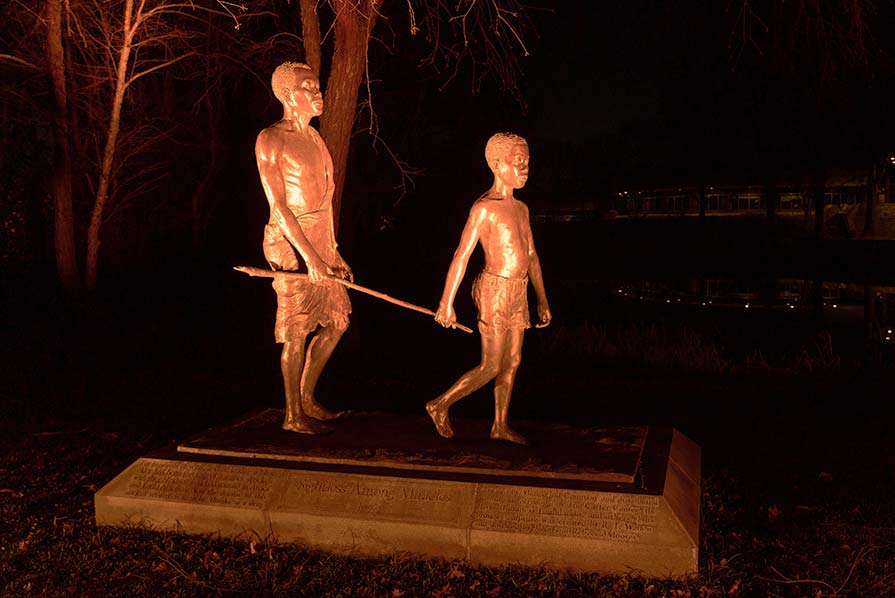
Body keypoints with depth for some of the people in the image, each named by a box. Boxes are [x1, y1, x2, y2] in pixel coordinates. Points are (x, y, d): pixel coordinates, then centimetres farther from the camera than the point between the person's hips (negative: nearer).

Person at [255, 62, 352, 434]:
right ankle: (294, 415, 13)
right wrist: (310, 256, -21)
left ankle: (306, 400, 28)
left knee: (337, 321, 14)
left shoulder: (313, 137, 15)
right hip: (292, 242, -9)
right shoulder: (271, 140, -9)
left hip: (320, 242, 9)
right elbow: (279, 206, -16)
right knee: (297, 332, -1)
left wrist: (333, 252, 18)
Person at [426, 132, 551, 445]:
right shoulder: (484, 208, -12)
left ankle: (500, 425, 24)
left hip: (518, 293, 8)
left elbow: (531, 256, 18)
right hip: (495, 291, -8)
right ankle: (440, 406, 14)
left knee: (512, 361, 12)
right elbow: (461, 256, -13)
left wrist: (542, 300, 19)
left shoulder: (521, 208, 13)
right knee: (491, 366, -3)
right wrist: (446, 303, -13)